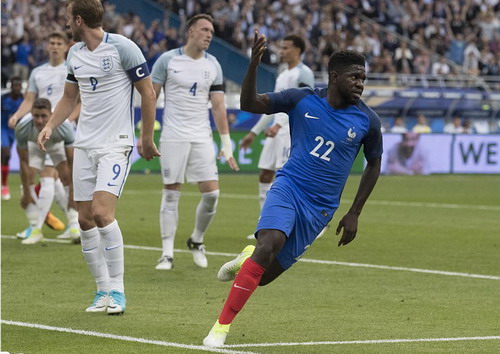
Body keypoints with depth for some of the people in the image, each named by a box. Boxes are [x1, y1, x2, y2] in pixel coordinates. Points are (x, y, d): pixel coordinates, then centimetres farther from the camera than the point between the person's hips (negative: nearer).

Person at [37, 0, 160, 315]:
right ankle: (104, 290, 13)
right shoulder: (75, 54, 9)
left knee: (102, 212, -19)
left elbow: (148, 94, -5)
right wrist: (50, 126, 7)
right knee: (85, 220, 3)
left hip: (116, 143, -7)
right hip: (84, 144, 7)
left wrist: (147, 139, -2)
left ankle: (117, 290, -9)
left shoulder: (123, 47, -11)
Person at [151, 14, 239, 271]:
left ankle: (196, 241, 19)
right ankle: (167, 253, 4)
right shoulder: (168, 60, -1)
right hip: (173, 137, -3)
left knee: (211, 193, -4)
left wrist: (226, 141, 4)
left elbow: (218, 106, 9)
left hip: (202, 138, 3)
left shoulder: (213, 65, 8)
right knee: (171, 194, -2)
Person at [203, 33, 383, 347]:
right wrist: (254, 65, -16)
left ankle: (248, 258, 38)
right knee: (269, 243, -29)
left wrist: (354, 214, 8)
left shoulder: (367, 121, -2)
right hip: (288, 187, -1)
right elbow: (250, 104, 1)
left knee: (264, 276, -2)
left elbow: (374, 165, 12)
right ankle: (222, 326, -18)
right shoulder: (303, 100, -3)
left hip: (320, 207, 1)